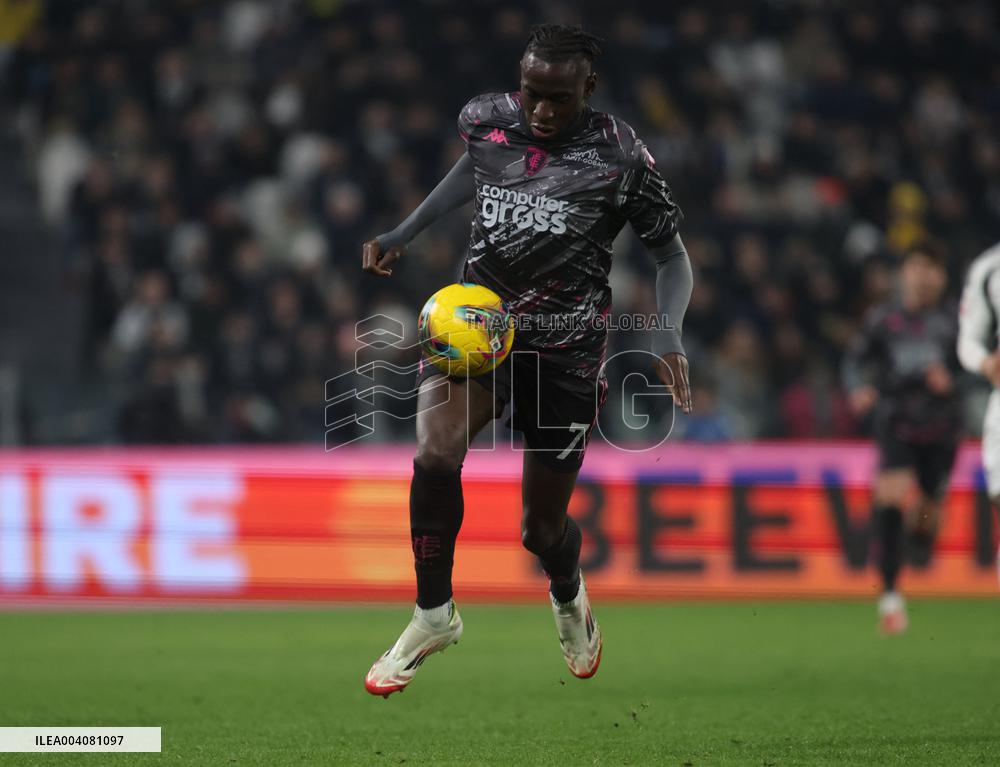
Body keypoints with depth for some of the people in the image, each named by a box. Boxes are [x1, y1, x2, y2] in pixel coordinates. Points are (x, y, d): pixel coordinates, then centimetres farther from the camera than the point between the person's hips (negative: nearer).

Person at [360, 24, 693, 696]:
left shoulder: (618, 156, -13)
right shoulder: (485, 122, -4)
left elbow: (672, 255, -4)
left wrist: (669, 335, -21)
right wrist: (404, 233, 14)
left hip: (566, 350, -1)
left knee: (543, 529, 8)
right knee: (435, 453, -29)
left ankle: (568, 597, 48)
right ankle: (434, 615, -8)